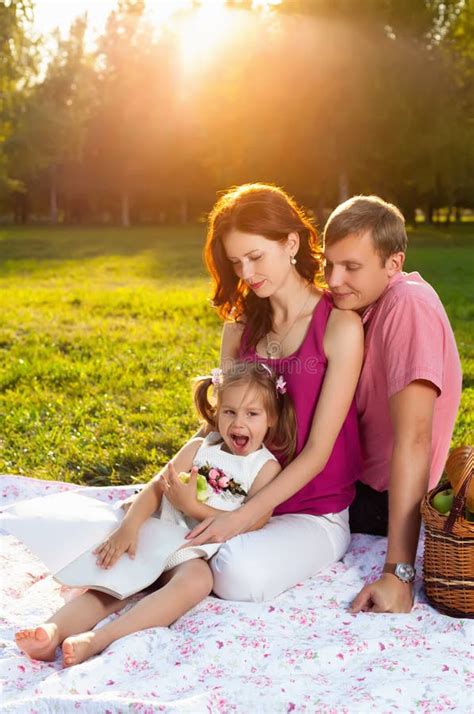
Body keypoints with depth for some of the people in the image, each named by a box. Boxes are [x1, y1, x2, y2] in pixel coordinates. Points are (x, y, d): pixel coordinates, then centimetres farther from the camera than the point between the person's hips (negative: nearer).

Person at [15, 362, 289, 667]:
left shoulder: (266, 466, 6)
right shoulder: (199, 448, 16)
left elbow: (252, 523, -7)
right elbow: (157, 486, 8)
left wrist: (192, 504, -12)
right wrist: (129, 526, -11)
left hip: (198, 554, -4)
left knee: (196, 580, -37)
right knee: (112, 578, -21)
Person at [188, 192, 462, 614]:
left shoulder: (408, 306, -26)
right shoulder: (357, 305, 2)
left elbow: (414, 439, -33)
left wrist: (399, 573, -36)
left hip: (388, 500, -9)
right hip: (356, 475, 9)